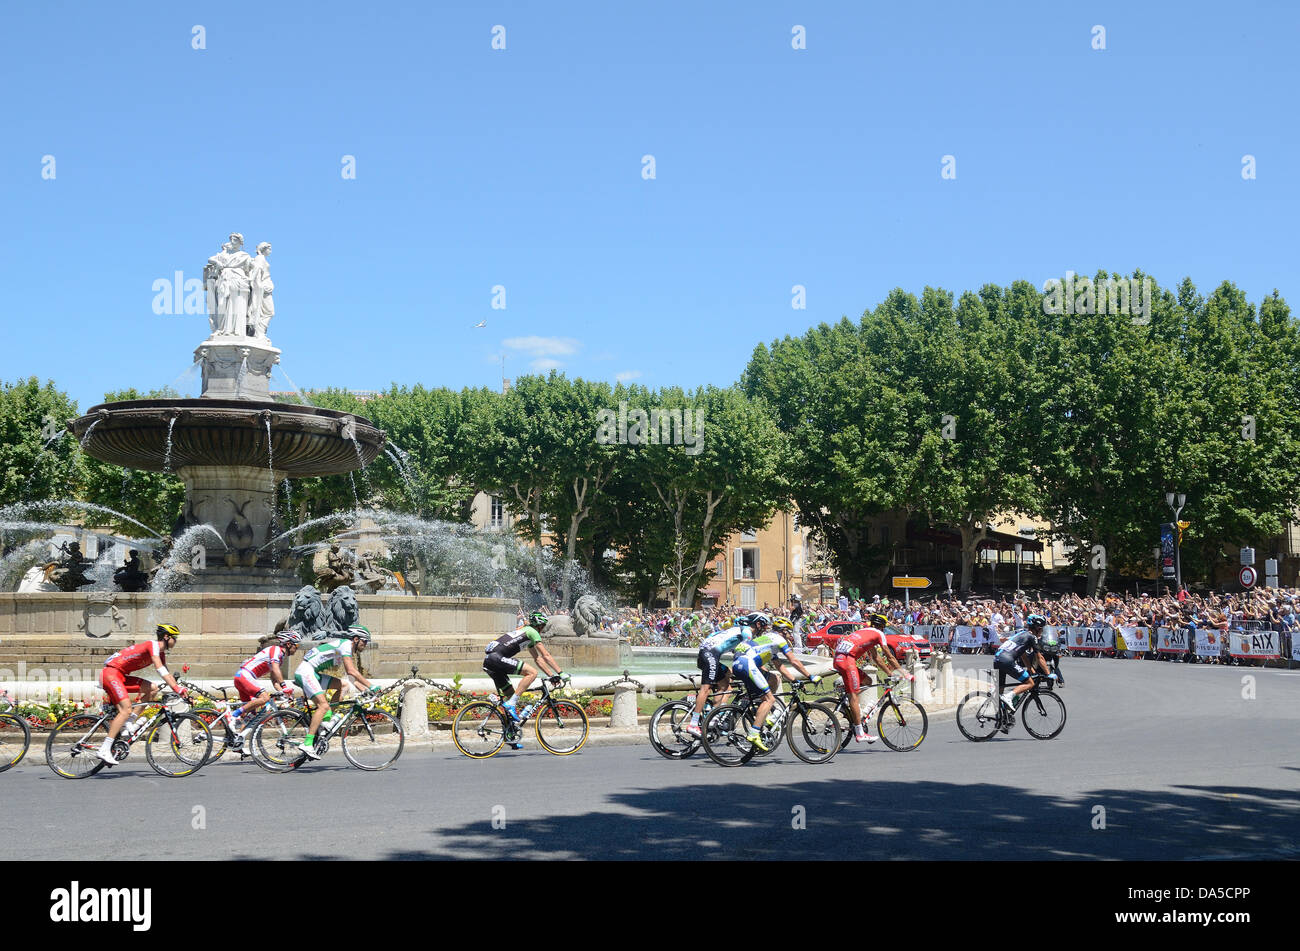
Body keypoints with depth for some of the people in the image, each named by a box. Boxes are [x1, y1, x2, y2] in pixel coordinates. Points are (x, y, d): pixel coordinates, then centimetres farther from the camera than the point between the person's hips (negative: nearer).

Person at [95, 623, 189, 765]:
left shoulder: (160, 652, 15)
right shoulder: (153, 645, -13)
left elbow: (167, 674, 18)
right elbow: (160, 670, -23)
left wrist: (180, 688, 4)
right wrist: (176, 688, -28)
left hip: (120, 676, 10)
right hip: (111, 673, -10)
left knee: (152, 689, 2)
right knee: (126, 710, -20)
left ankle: (129, 723, 1)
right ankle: (104, 750, -23)